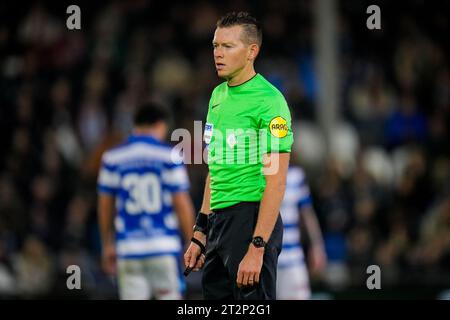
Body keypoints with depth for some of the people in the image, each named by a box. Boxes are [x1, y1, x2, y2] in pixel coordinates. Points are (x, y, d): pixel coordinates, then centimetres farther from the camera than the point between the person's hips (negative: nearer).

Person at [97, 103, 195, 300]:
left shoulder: (112, 158, 6)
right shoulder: (169, 156, -3)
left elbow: (105, 207, 11)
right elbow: (182, 204, -4)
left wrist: (108, 245, 21)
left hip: (129, 248, 2)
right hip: (165, 246, -2)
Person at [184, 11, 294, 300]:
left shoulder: (268, 100, -13)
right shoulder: (218, 95, 14)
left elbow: (276, 181, -17)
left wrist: (257, 248, -22)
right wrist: (200, 234, 17)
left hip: (251, 220, -9)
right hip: (218, 220, 9)